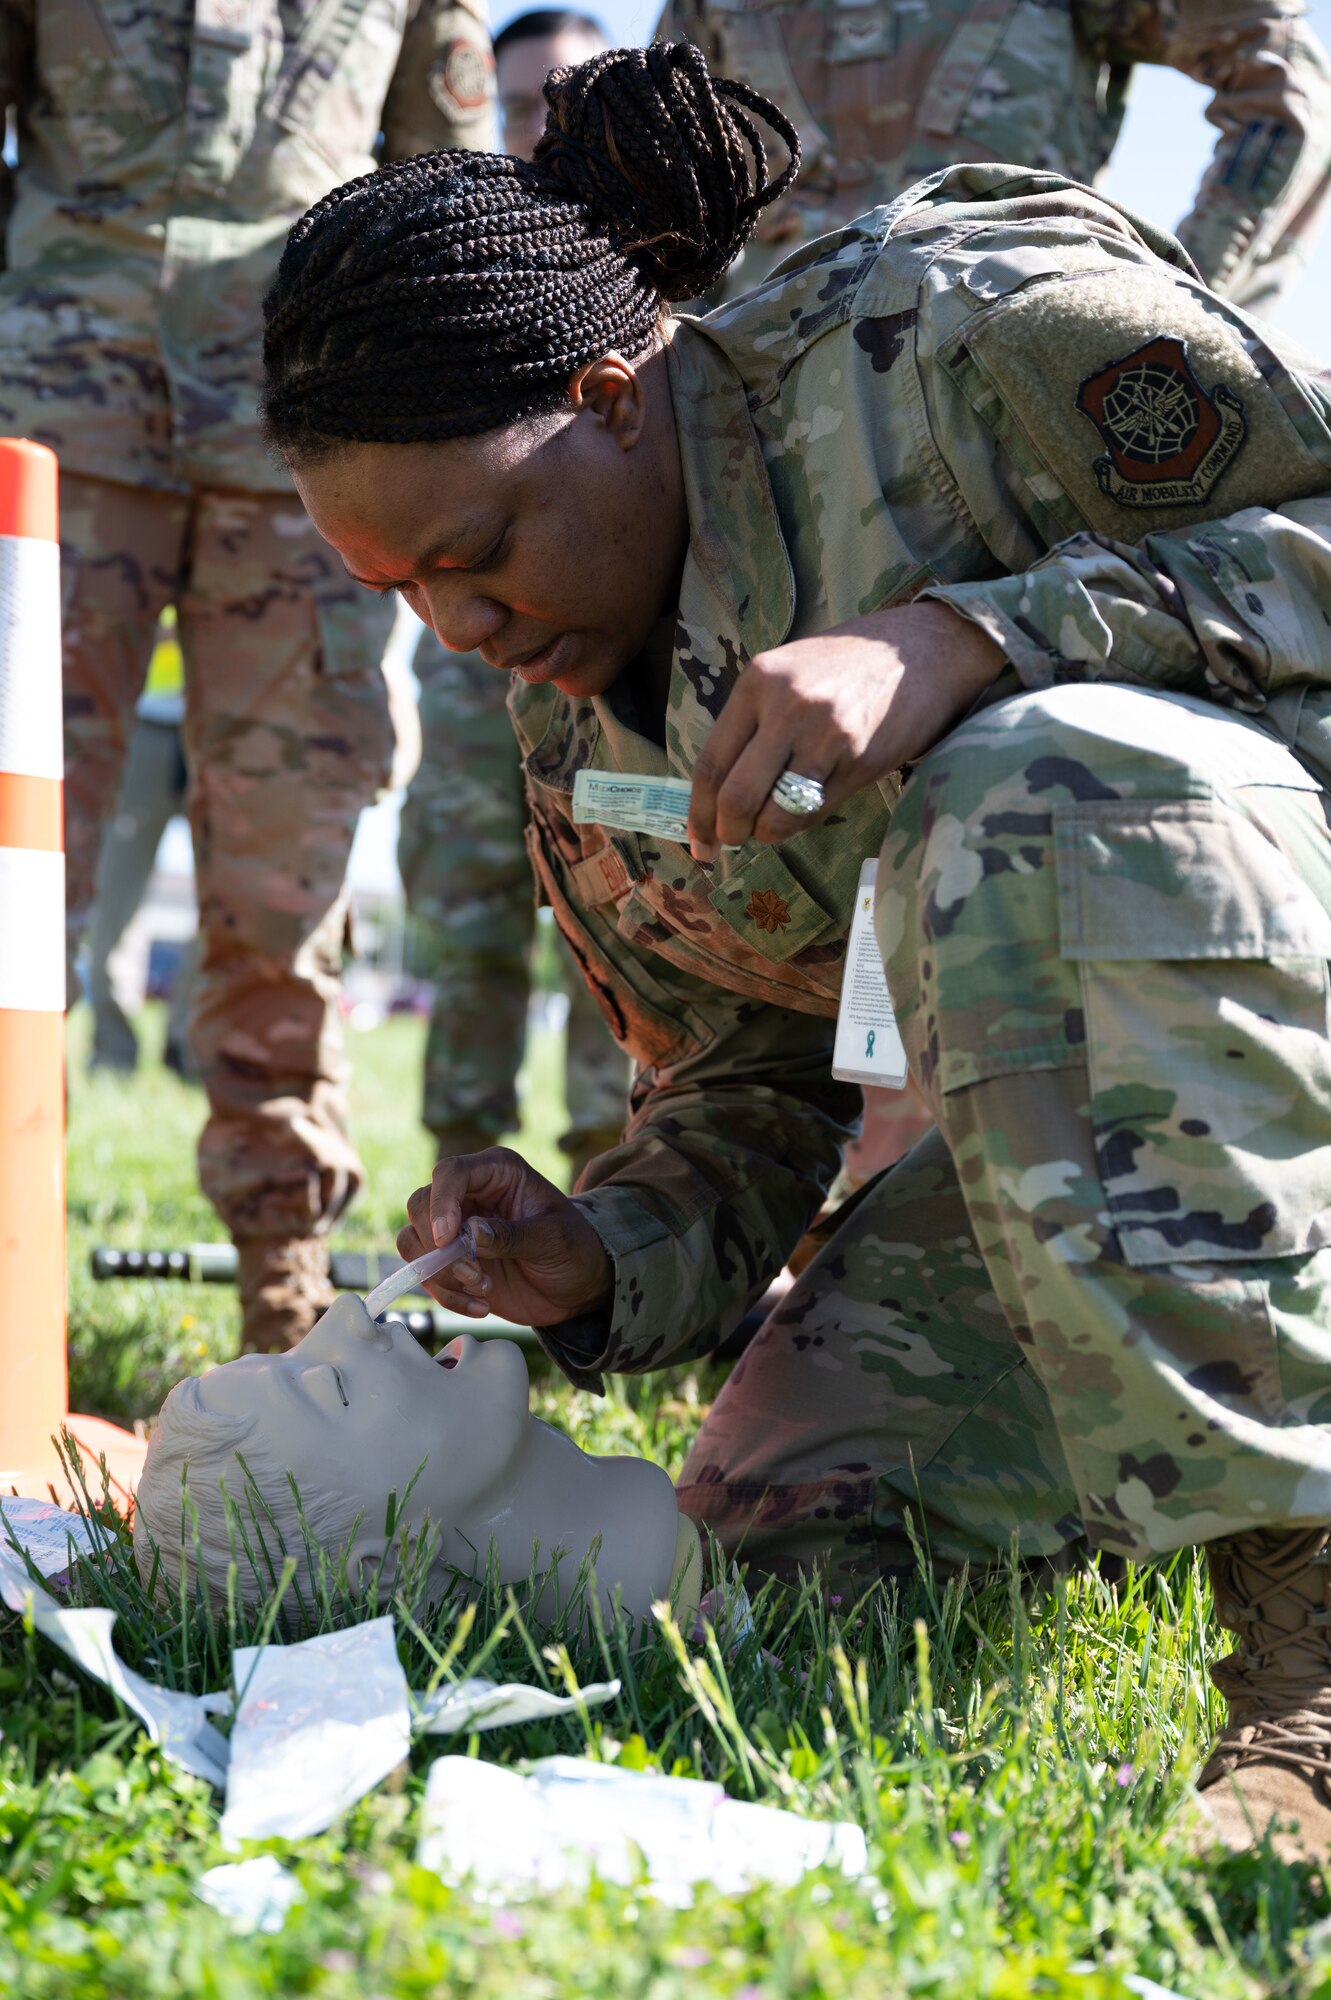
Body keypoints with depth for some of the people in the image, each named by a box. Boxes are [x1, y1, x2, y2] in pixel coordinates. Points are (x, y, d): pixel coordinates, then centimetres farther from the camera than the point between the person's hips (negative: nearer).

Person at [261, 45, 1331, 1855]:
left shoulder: (963, 332, -15)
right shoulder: (574, 738, 6)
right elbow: (745, 1098, 12)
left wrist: (968, 638, -30)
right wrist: (598, 1264, -9)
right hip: (1106, 1095, 7)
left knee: (1044, 780, -36)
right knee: (785, 1514, -7)